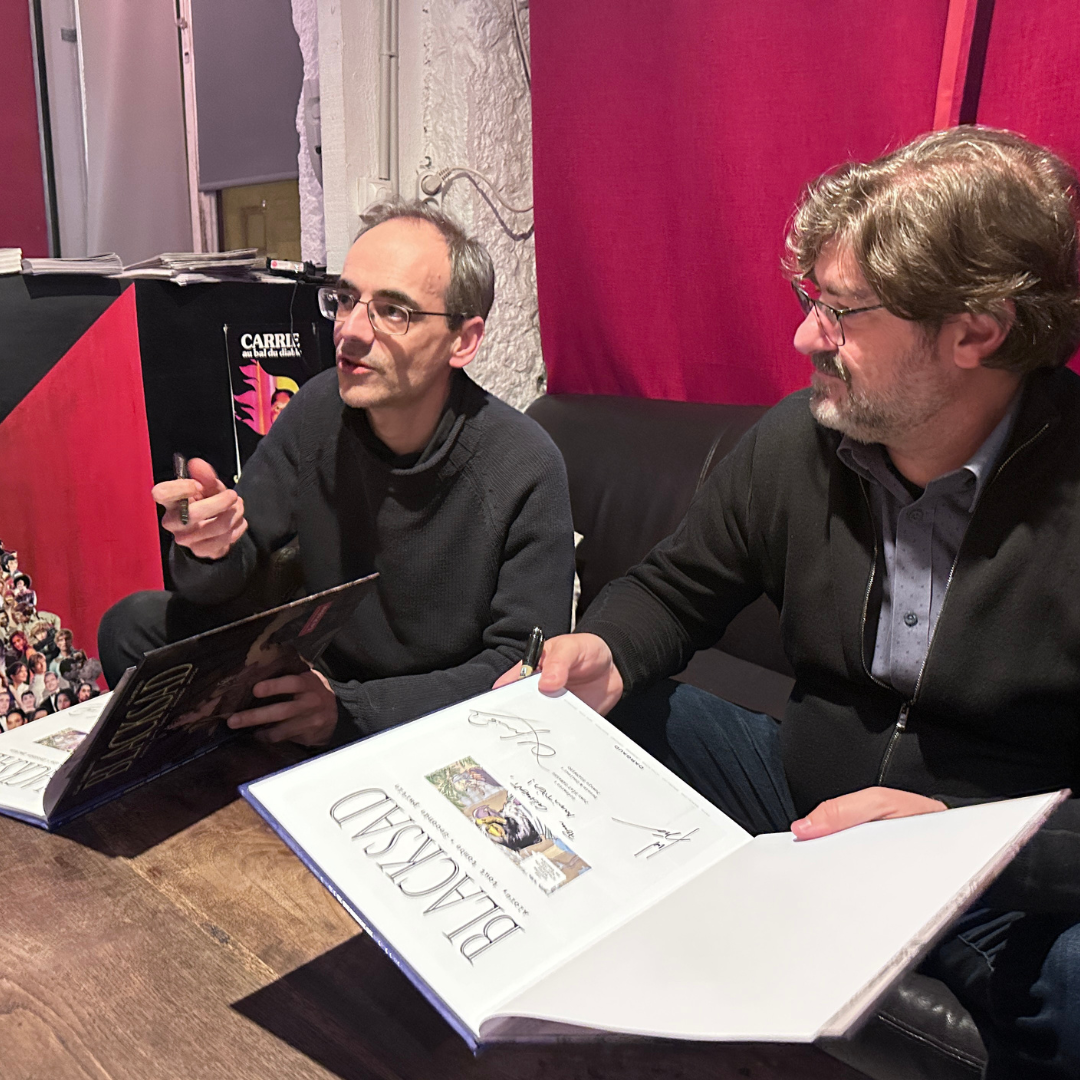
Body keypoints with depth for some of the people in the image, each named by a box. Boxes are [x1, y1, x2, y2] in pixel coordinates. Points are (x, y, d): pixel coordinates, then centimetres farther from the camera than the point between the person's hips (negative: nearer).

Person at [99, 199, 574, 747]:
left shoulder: (525, 471, -21)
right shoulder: (317, 411, -7)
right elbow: (218, 587, -1)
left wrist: (350, 710, -30)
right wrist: (210, 549, -26)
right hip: (319, 679, 4)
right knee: (134, 624, -8)